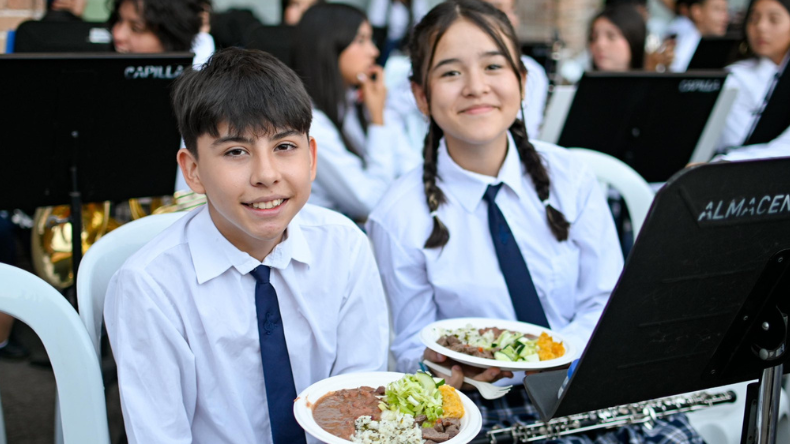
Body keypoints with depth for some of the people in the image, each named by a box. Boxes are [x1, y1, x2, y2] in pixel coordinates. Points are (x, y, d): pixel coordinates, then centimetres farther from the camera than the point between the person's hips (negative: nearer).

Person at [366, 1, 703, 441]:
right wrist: (438, 362, -22)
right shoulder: (399, 218, -7)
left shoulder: (570, 177, 1)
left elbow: (607, 303, 3)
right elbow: (411, 350, 2)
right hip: (486, 402, -3)